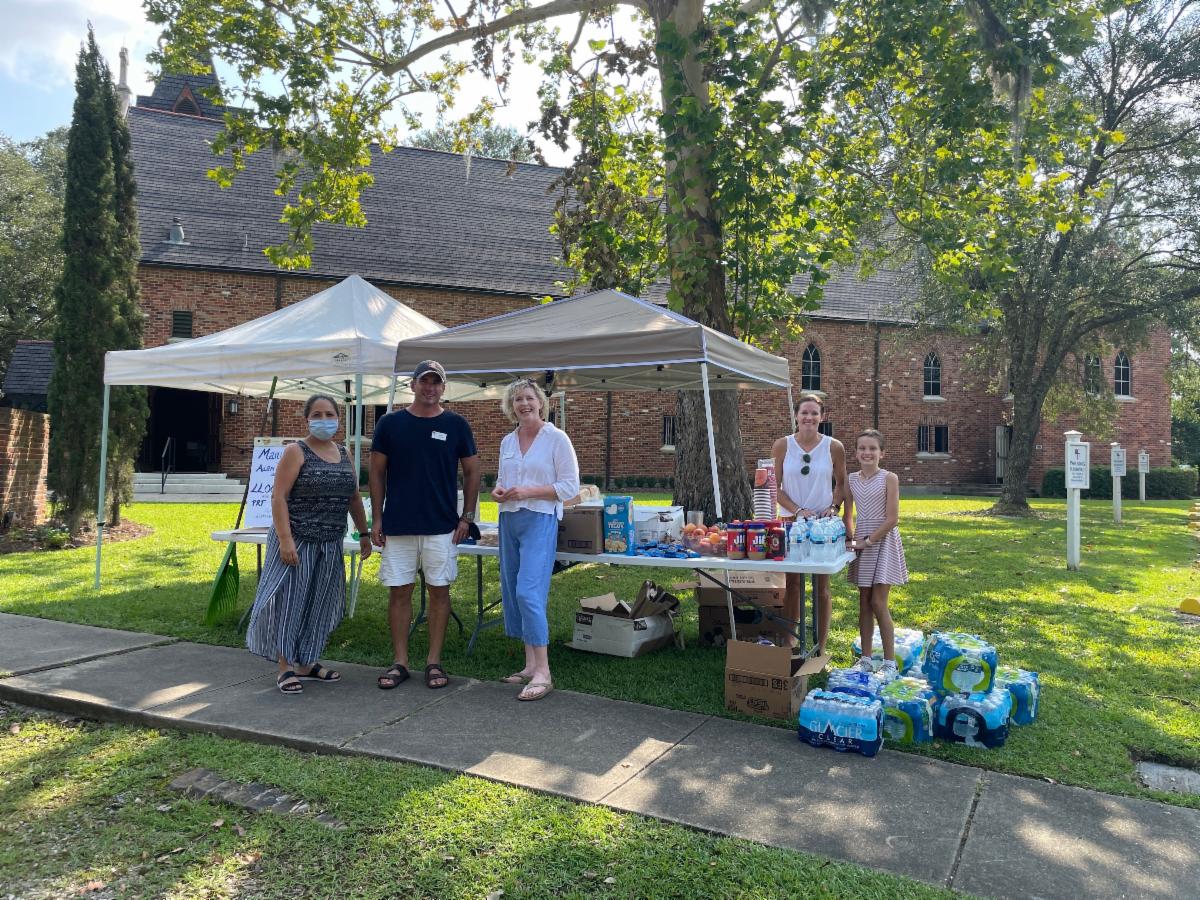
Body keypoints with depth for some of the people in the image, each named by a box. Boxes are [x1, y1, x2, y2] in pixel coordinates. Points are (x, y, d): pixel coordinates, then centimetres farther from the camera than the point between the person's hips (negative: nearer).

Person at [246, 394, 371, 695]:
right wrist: (285, 540, -20)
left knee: (319, 603, 11)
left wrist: (364, 534, 15)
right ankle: (285, 667, 6)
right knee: (290, 600, -3)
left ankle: (306, 663, 22)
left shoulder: (344, 455, 11)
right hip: (297, 542, -6)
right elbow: (278, 497, -13)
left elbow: (354, 498, 18)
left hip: (329, 545, 6)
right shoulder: (296, 452, -6)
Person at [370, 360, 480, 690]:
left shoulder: (455, 425, 1)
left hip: (442, 526, 0)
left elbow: (472, 472, 6)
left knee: (439, 590, 5)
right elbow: (377, 473, 6)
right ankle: (400, 662, 16)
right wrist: (377, 518, 1)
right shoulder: (390, 423, 3)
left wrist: (467, 516, 0)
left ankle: (434, 662, 16)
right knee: (399, 592, 5)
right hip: (397, 525, 1)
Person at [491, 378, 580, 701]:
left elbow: (570, 486, -8)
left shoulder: (556, 438, -5)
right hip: (509, 520, 7)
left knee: (529, 593, -16)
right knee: (512, 593, 8)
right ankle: (530, 665, 19)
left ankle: (543, 673, -9)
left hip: (539, 520, -7)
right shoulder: (507, 441, 13)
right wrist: (498, 491, 0)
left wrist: (528, 492, -17)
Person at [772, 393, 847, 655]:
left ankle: (821, 646, 16)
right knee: (793, 584, 6)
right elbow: (774, 487, -2)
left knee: (821, 586, 6)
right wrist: (799, 511, -13)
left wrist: (833, 508, -8)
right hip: (792, 522, 0)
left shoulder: (834, 447, -1)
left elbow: (840, 484, 9)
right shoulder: (782, 445, -2)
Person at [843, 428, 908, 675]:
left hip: (883, 540, -5)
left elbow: (892, 518, -12)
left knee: (878, 602, -6)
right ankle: (866, 659, 18)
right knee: (864, 602, 8)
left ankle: (890, 661, 6)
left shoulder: (889, 478, -7)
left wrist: (869, 541, -14)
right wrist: (852, 539, -1)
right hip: (862, 541, 5)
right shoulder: (852, 480, 6)